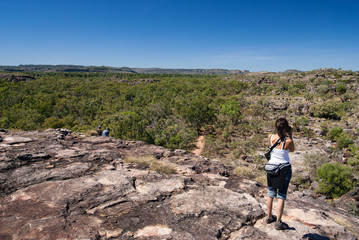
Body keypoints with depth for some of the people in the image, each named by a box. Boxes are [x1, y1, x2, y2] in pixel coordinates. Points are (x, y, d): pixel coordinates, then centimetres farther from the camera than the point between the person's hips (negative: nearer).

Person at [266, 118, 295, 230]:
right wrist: (290, 136, -1)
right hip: (284, 169, -4)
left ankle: (269, 217, 31)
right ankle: (278, 222, 14)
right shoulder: (288, 141, -19)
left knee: (270, 194, 17)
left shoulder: (270, 137, -9)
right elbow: (292, 150, 3)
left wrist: (285, 135, 7)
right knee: (281, 196, 7)